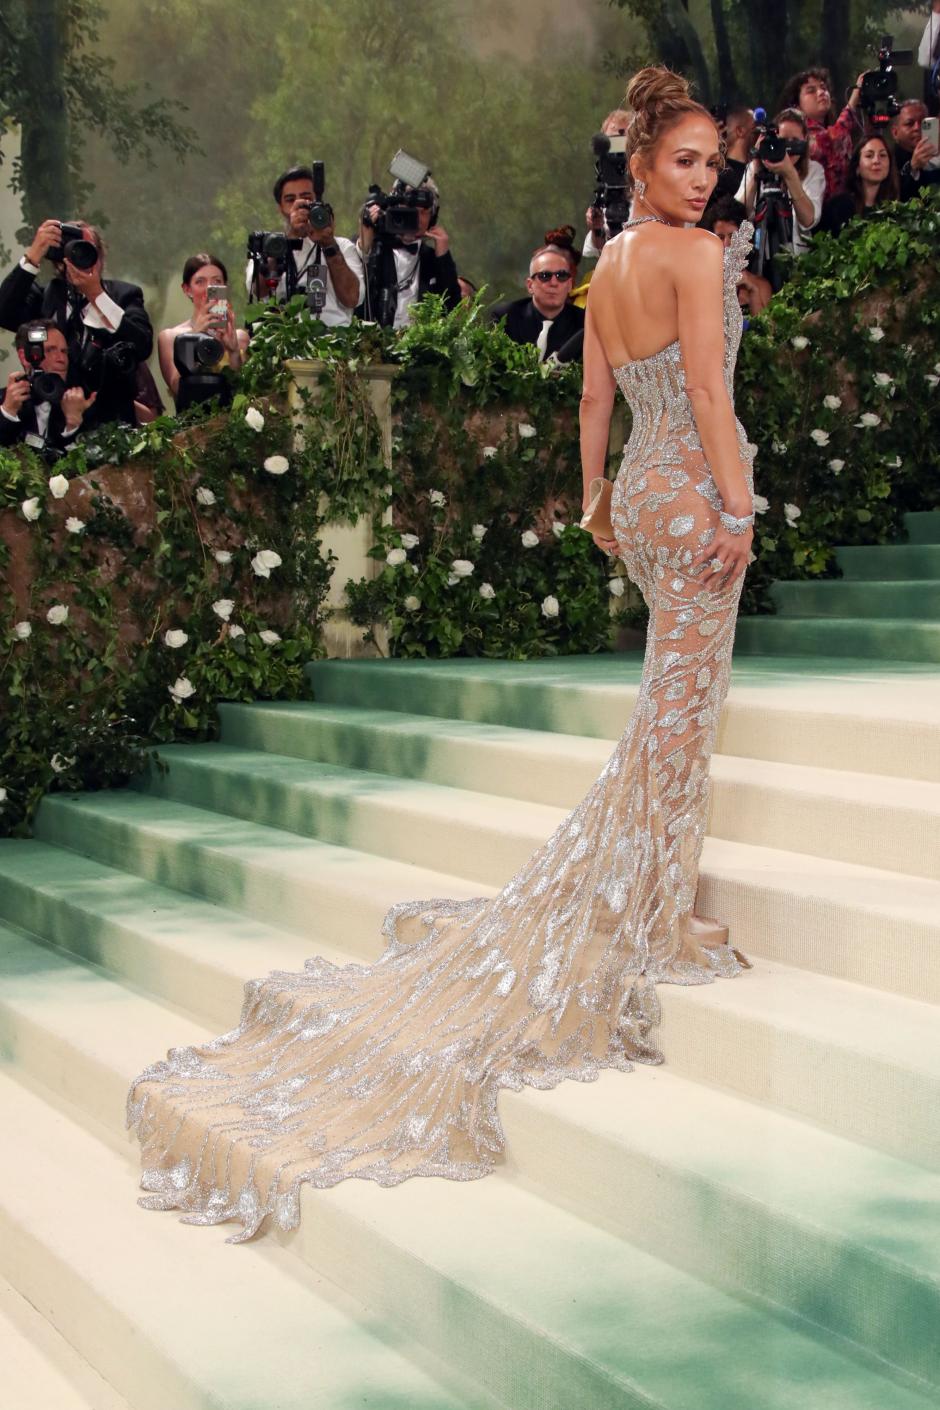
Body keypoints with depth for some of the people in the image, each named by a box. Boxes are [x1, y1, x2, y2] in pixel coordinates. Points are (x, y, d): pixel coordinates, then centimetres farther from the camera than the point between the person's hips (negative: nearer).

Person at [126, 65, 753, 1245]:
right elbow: (708, 389, -18)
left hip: (642, 490, 9)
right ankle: (649, 921, 0)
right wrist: (739, 505, -16)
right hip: (694, 490, -9)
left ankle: (655, 904, 22)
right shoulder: (696, 255, -12)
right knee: (678, 706, -4)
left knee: (682, 693, 17)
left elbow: (596, 397, 16)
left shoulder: (610, 263, 13)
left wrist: (597, 498, 22)